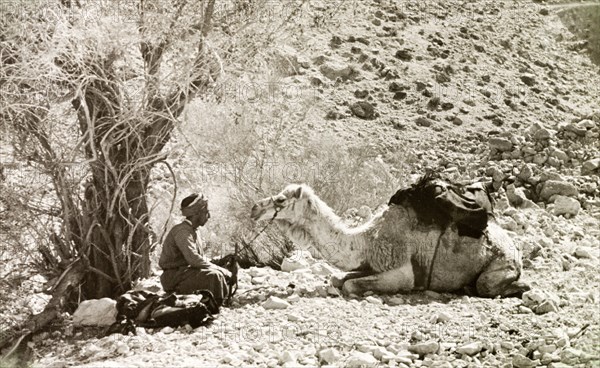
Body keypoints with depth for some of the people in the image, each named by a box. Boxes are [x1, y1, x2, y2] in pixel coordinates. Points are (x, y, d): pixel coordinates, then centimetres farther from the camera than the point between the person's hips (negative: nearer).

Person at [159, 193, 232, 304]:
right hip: (173, 277, -10)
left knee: (225, 276, 4)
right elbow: (194, 259, -26)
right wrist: (220, 269, -20)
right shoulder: (182, 231, -16)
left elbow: (201, 259, 15)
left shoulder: (192, 232, 15)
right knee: (214, 276, -27)